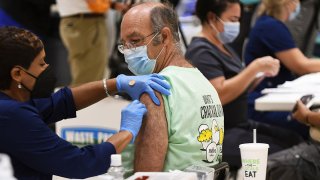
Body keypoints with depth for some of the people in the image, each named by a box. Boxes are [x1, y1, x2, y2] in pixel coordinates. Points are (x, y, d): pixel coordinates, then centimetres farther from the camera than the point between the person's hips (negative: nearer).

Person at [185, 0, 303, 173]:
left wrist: (261, 74, 1)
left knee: (294, 141, -6)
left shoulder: (222, 46, 16)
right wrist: (255, 67, -22)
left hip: (240, 125, 10)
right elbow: (220, 94, -25)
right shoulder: (201, 52, -14)